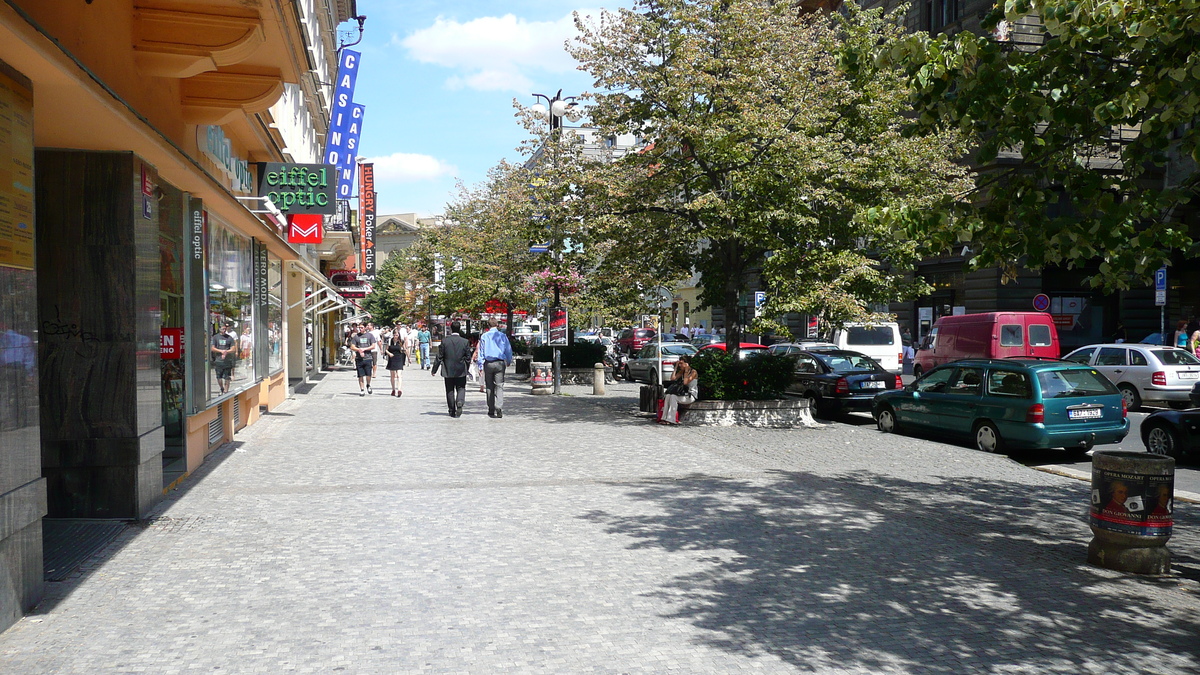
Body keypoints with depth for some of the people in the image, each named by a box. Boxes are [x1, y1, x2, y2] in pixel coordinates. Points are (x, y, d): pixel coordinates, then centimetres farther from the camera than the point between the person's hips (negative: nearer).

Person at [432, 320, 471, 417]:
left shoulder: (444, 340, -8)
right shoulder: (465, 341, -7)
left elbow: (439, 357, -5)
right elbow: (468, 357, -3)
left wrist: (434, 370, 3)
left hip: (448, 371, 0)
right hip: (461, 371, 0)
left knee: (450, 391, 11)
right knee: (461, 389, 10)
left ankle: (452, 411, 15)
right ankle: (460, 403, -18)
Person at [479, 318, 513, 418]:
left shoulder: (484, 336, 4)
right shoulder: (502, 336, 4)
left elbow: (481, 351, 3)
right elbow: (509, 350, 9)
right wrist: (509, 361, 24)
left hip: (488, 363, 0)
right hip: (500, 363, 0)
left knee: (489, 387, 8)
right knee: (499, 386, -3)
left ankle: (491, 411, 12)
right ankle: (499, 408, -20)